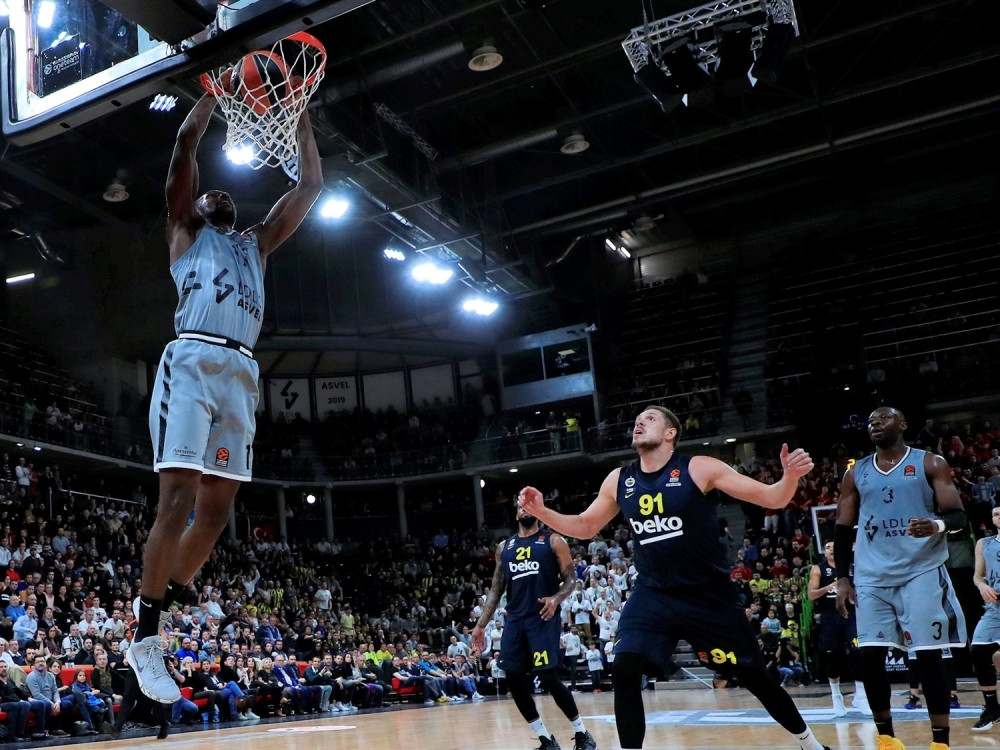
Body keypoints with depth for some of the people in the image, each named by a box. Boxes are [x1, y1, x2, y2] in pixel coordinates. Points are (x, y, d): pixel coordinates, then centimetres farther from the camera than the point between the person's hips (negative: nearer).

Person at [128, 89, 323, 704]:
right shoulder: (186, 231, 20)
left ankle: (167, 603, 17)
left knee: (216, 510, 2)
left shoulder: (256, 244, 31)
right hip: (192, 362, -5)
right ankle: (145, 636, -5)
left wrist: (300, 115, 27)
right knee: (178, 501, -13)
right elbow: (186, 146, 8)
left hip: (241, 374, 5)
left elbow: (311, 185, 29)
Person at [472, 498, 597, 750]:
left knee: (549, 678, -11)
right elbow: (496, 589, 17)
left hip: (543, 618, -5)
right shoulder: (504, 547, 15)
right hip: (514, 620, 5)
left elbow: (571, 579, -1)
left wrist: (556, 599, -21)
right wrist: (481, 624, 10)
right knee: (514, 682, 2)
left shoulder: (553, 540, 2)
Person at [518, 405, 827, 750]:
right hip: (652, 595, 3)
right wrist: (540, 511, -4)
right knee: (624, 672, -15)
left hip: (709, 595, -3)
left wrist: (790, 476, -35)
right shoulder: (618, 481, 1)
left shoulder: (699, 468, -12)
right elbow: (585, 527, 13)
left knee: (754, 676, 8)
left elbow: (771, 499, -12)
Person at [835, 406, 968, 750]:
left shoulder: (930, 463, 2)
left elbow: (958, 516, -4)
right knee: (870, 657, -1)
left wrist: (938, 525, -28)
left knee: (929, 655, -3)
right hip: (872, 577, 3)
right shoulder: (856, 473, 12)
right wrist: (843, 578, 4)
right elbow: (843, 528, 13)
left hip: (922, 572, -3)